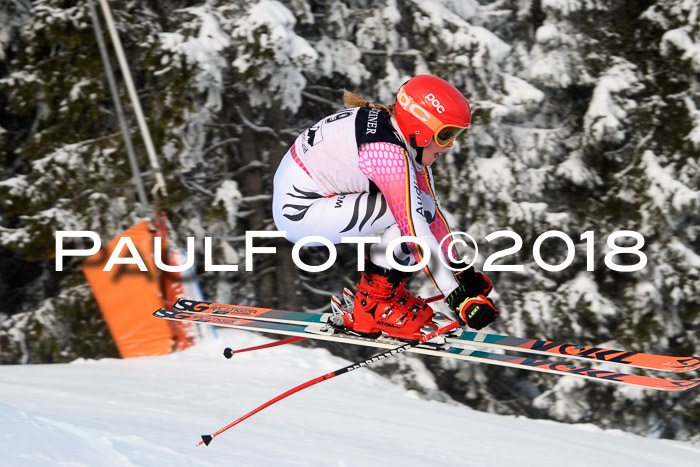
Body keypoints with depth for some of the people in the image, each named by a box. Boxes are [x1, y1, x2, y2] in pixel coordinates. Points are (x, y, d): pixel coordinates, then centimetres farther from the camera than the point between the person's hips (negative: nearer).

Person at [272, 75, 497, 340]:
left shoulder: (412, 142, 0)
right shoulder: (389, 153, -28)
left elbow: (433, 208, 7)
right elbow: (416, 230, -29)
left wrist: (459, 267, 6)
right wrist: (458, 298, -27)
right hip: (299, 211, -10)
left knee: (418, 208, 4)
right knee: (415, 211, -18)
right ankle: (371, 307, -7)